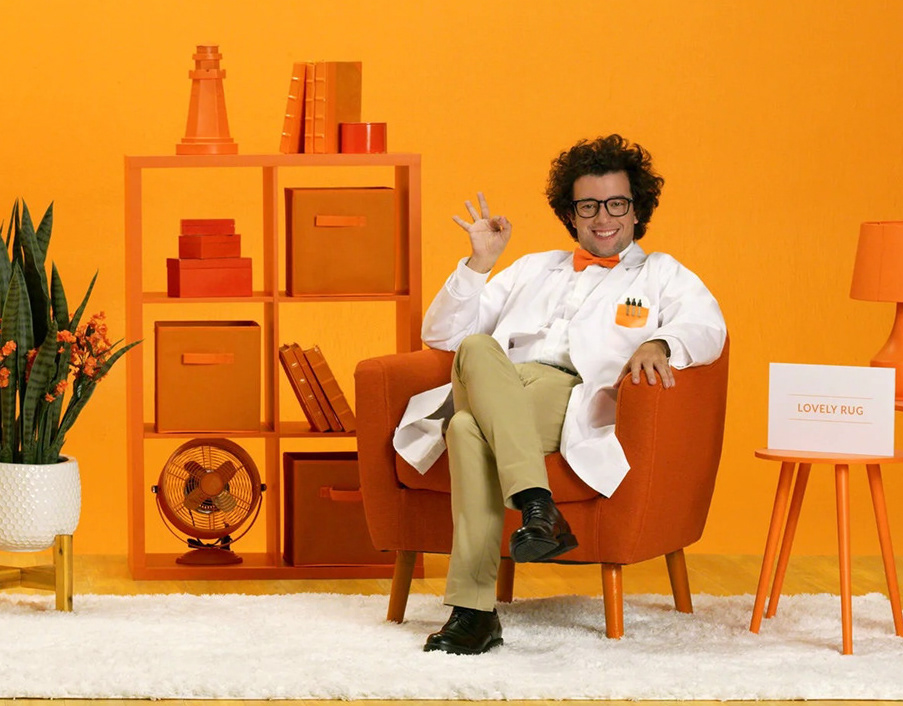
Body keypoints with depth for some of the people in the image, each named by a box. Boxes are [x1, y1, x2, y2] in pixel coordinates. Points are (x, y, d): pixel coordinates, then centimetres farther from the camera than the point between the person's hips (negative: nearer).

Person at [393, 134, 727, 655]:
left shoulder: (660, 275, 26)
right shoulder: (532, 270, 36)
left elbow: (707, 328, 3)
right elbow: (441, 334, 29)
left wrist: (657, 344, -20)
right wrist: (480, 264, 15)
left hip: (574, 399, -3)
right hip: (489, 390, 3)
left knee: (471, 426, -37)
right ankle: (536, 504, -47)